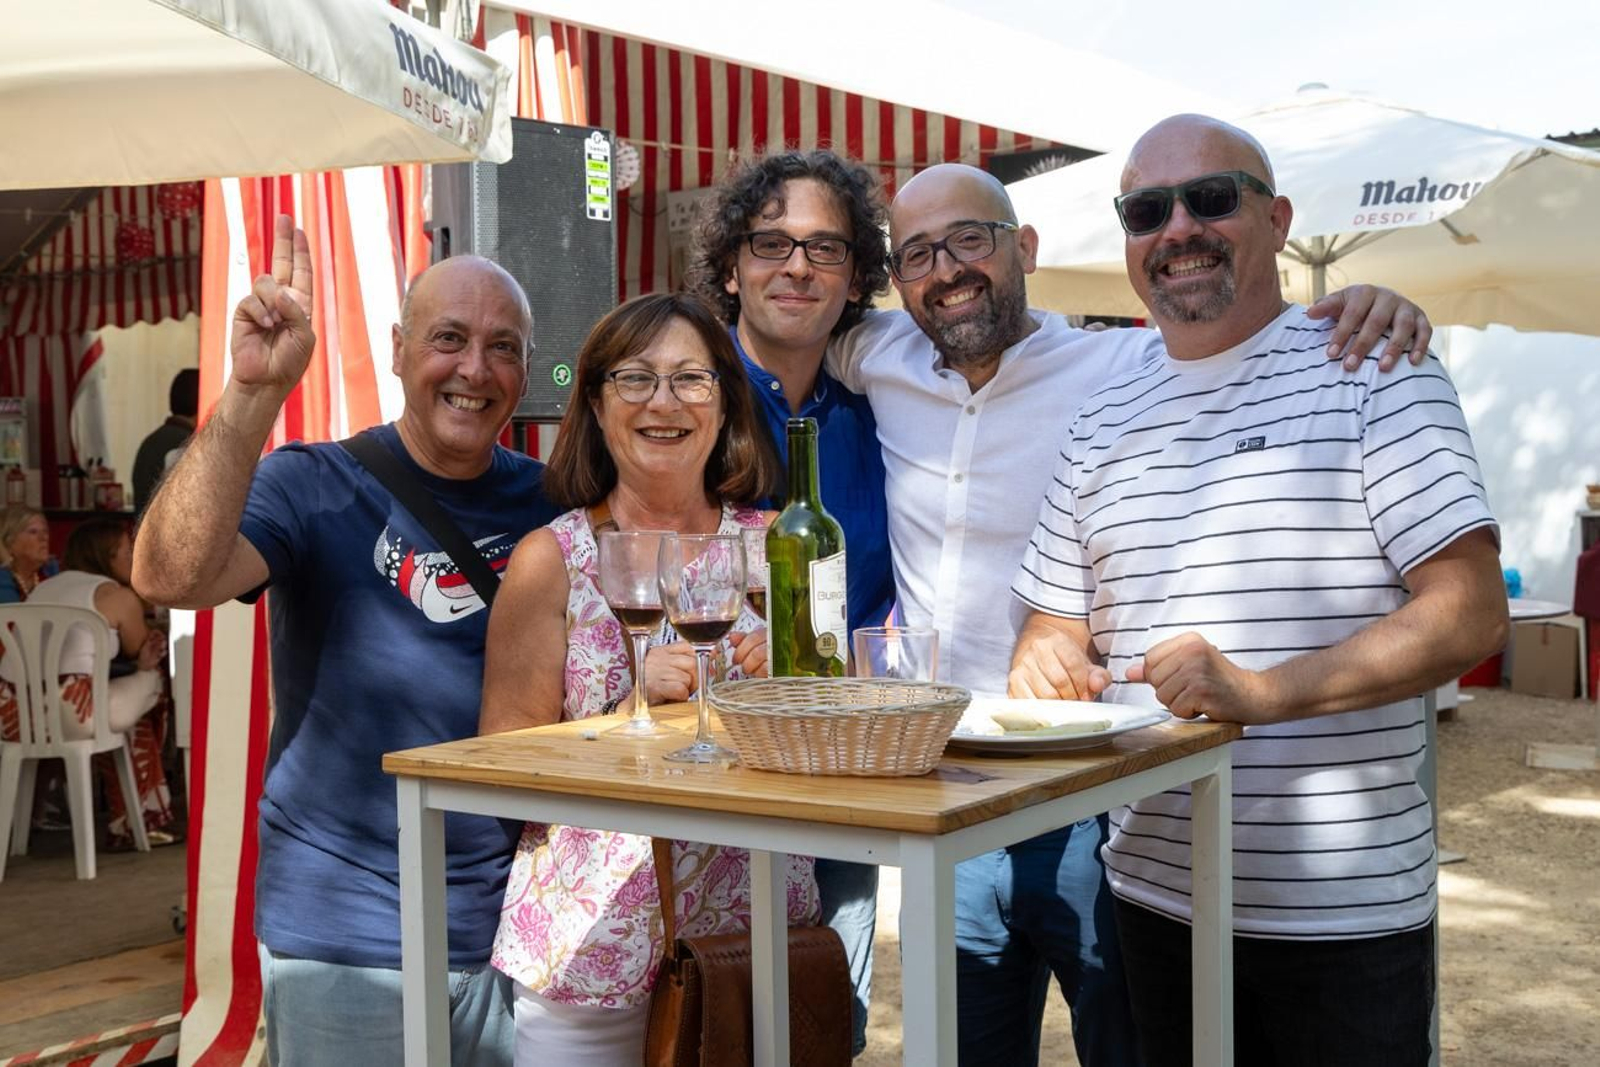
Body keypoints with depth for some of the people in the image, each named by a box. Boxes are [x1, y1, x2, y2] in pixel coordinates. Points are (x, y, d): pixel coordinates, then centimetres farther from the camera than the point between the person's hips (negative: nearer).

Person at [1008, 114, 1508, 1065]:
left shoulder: (1370, 369, -5)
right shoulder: (1105, 418, 11)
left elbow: (1472, 614, -13)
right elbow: (1058, 620, 16)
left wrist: (1261, 692, -24)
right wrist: (1049, 663, -8)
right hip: (1157, 891, 5)